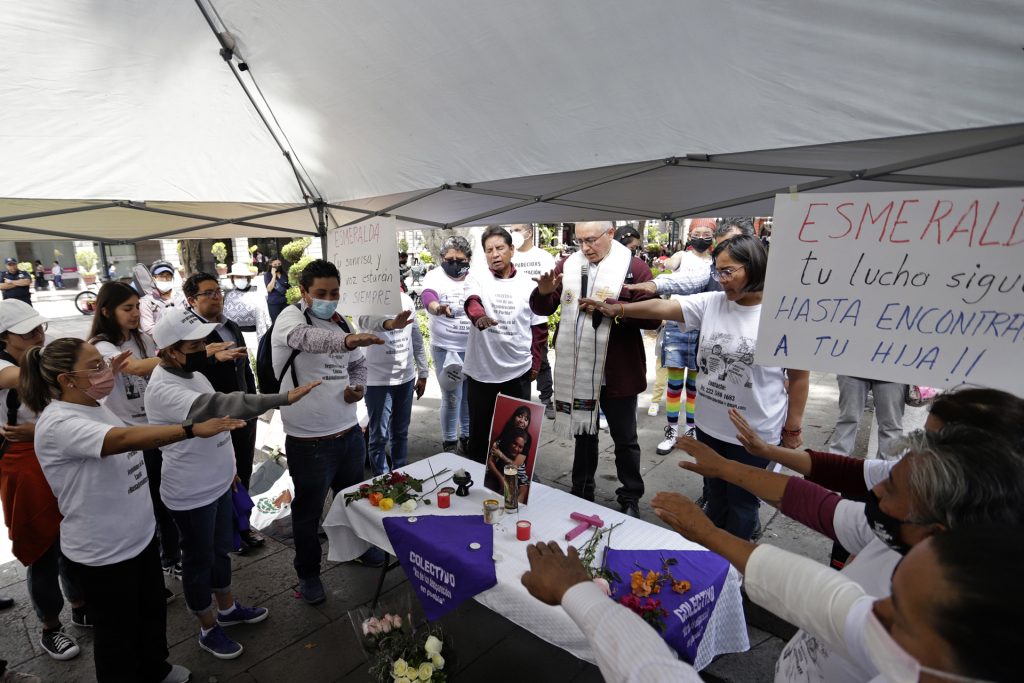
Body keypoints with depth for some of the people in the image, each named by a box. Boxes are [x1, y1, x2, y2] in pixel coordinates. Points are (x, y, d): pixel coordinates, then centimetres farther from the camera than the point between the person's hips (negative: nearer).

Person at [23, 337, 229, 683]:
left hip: (140, 535, 9)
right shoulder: (58, 423, -26)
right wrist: (193, 429, -48)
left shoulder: (95, 407, 2)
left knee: (153, 610, 26)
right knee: (117, 632, 14)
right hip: (102, 552, -9)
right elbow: (124, 438, -43)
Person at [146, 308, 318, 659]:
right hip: (191, 495, -8)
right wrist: (283, 398, -52)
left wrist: (226, 465, 21)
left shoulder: (193, 373, 2)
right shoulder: (164, 389, -28)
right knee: (199, 560, 12)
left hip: (217, 483, 8)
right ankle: (208, 628, 33)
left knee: (221, 549, 24)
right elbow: (218, 406, -44)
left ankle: (227, 607, 45)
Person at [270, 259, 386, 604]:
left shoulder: (340, 322, 6)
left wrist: (358, 386, -3)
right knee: (308, 510, 13)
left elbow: (358, 363, 19)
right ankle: (308, 573, 34)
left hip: (349, 431, 6)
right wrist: (347, 340, -59)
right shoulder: (291, 317, -15)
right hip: (309, 441, -6)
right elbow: (307, 338, -40)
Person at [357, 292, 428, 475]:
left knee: (401, 433, 16)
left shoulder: (406, 300, 5)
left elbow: (417, 339, 12)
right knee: (380, 437, 3)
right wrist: (390, 323, -60)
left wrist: (423, 373, 11)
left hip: (406, 378, 5)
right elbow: (366, 319, -38)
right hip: (378, 381, -5)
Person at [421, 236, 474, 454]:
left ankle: (466, 436, 35)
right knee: (452, 397, 0)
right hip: (446, 349, -4)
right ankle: (449, 443, 20)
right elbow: (428, 297, -32)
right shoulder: (435, 277, -11)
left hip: (473, 348, 4)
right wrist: (438, 308, -53)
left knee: (470, 395, 15)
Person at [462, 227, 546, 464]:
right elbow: (472, 303, -23)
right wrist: (479, 316, -45)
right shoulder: (478, 280, -1)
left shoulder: (528, 285, 3)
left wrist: (535, 364, 4)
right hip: (482, 371, 0)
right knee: (480, 431, 12)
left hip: (518, 372, 1)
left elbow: (539, 328, 8)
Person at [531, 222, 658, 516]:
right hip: (576, 370, 4)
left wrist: (614, 310, -25)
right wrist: (544, 292, -16)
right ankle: (581, 492, 37)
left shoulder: (634, 267, -7)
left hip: (617, 372, -3)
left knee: (624, 439, 12)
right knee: (583, 433, 20)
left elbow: (652, 317, -11)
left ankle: (630, 498, 31)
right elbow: (542, 309, 6)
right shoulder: (568, 265, 5)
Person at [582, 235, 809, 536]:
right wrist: (615, 309, -23)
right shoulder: (710, 303, -4)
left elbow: (799, 375, -7)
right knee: (714, 496, 24)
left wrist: (793, 427, -2)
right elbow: (663, 307, -13)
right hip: (709, 425, 4)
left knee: (742, 502, 15)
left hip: (754, 433, -4)